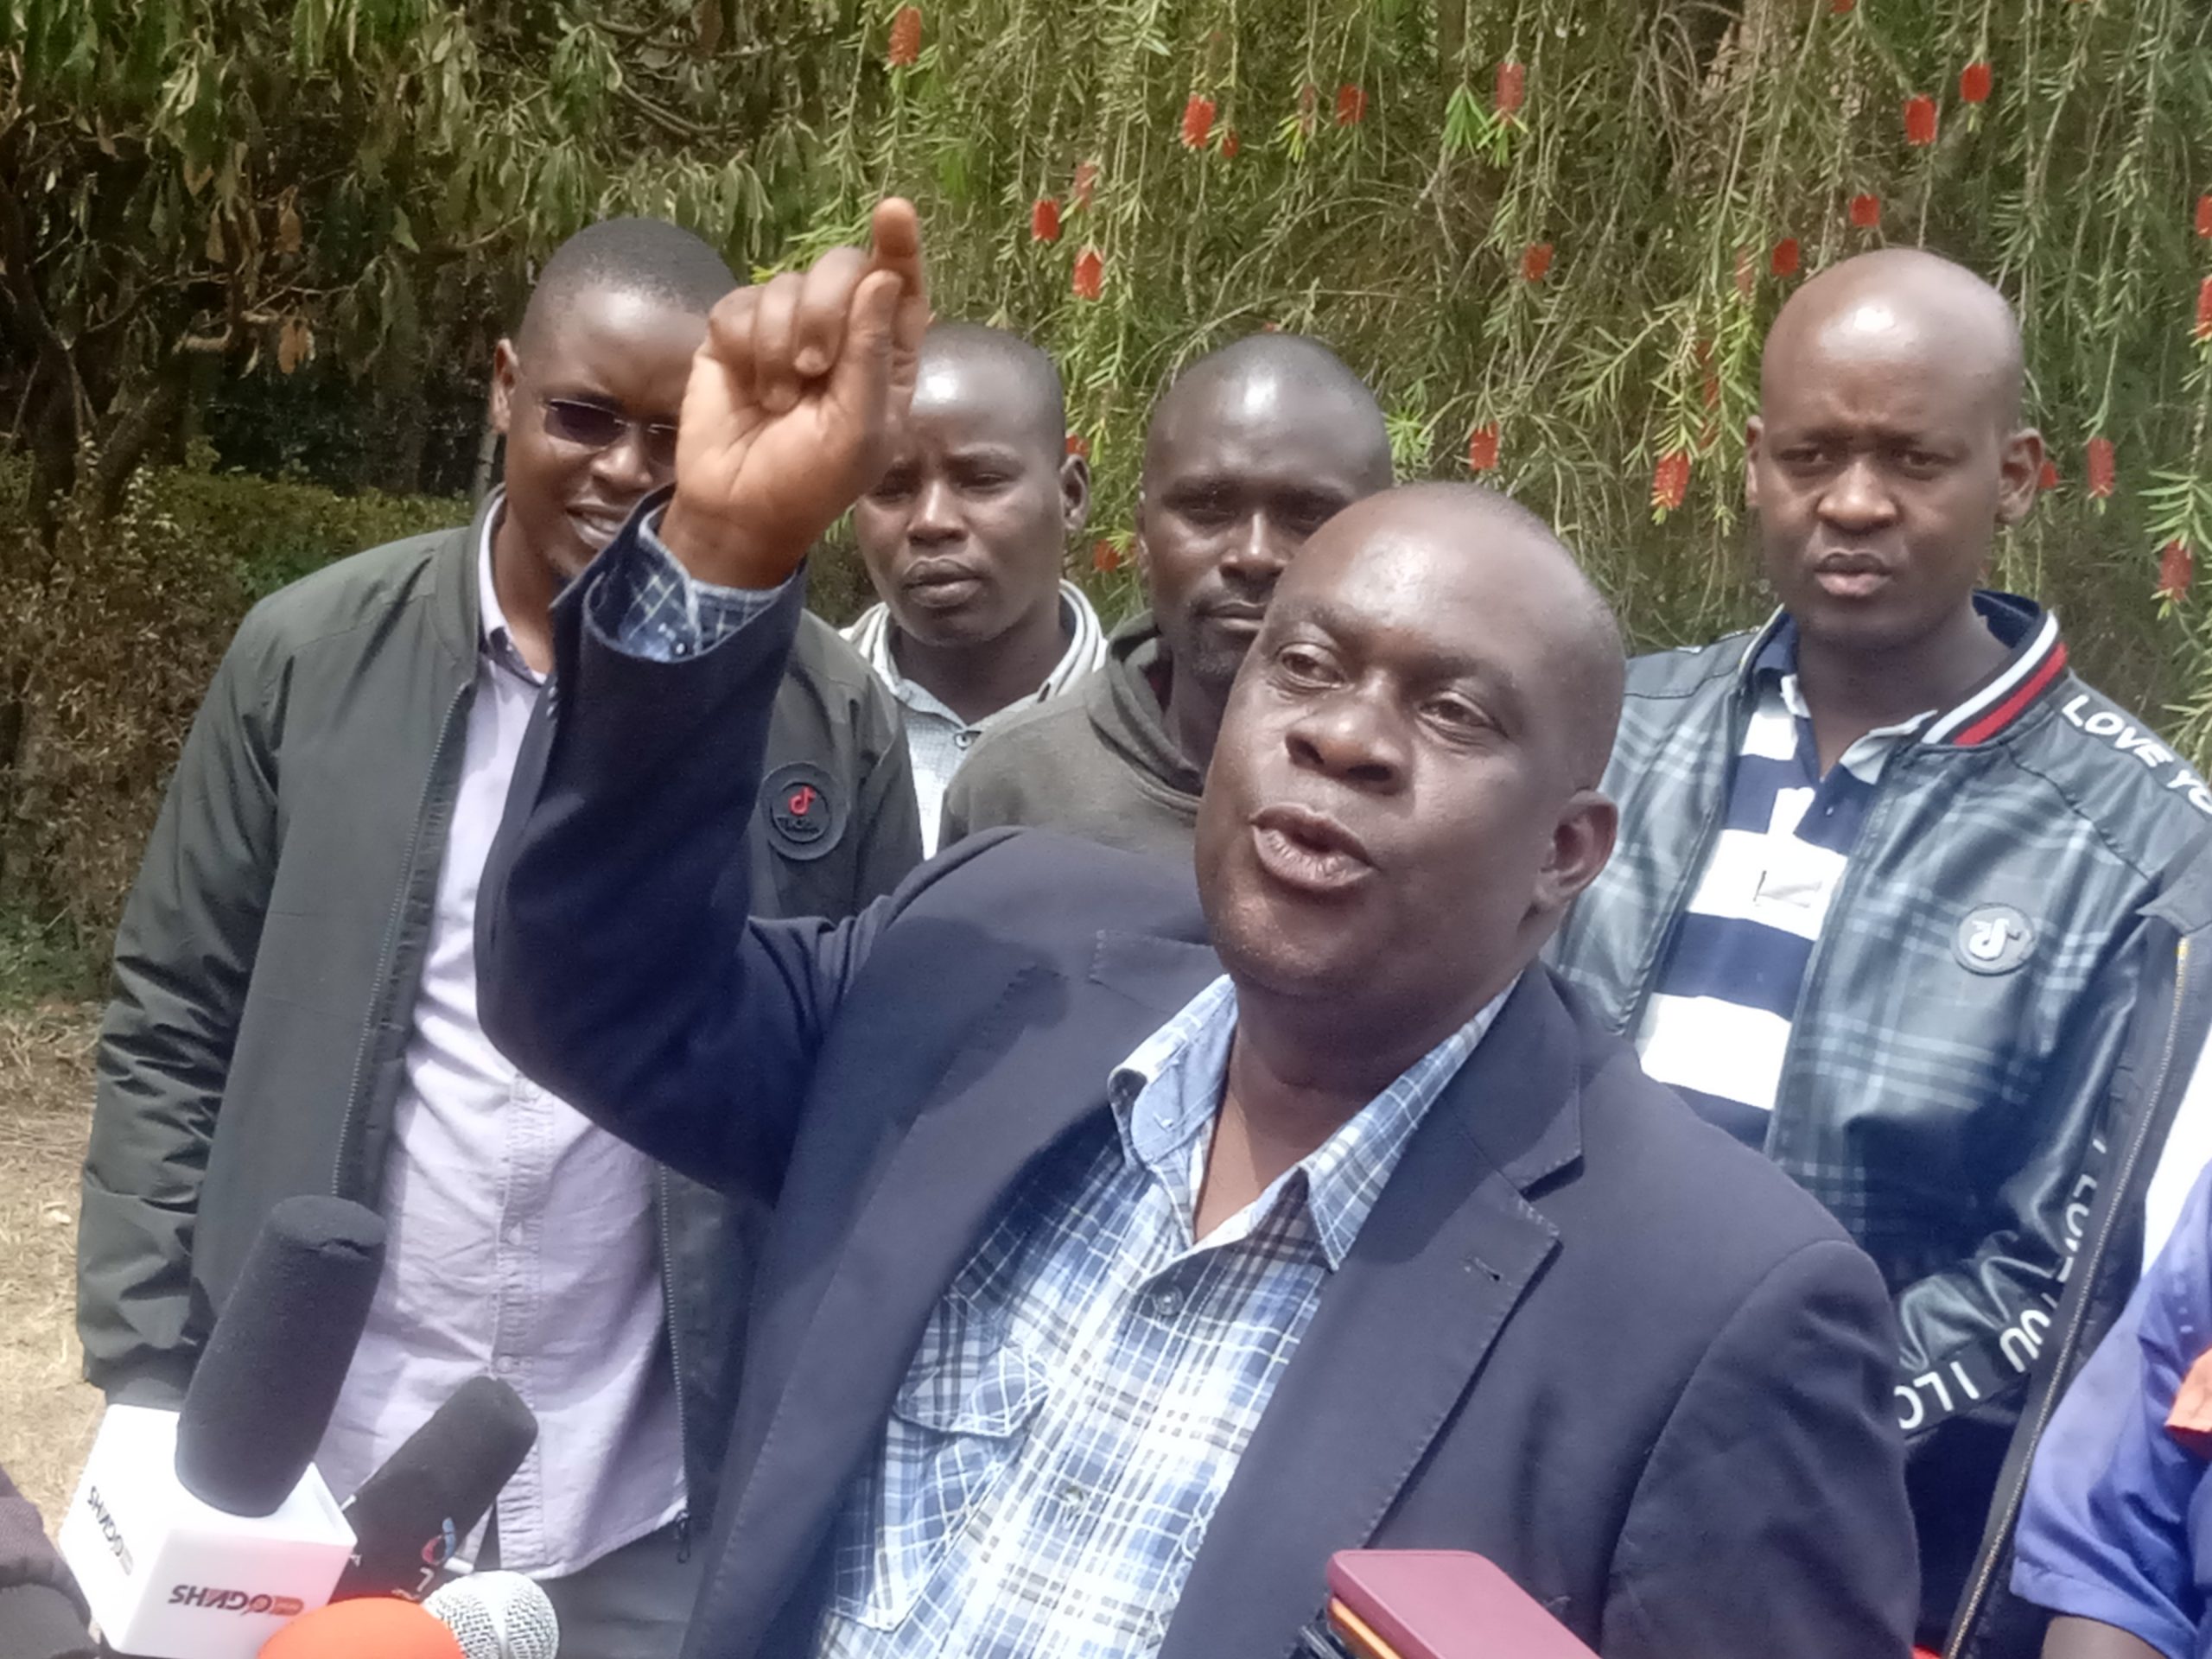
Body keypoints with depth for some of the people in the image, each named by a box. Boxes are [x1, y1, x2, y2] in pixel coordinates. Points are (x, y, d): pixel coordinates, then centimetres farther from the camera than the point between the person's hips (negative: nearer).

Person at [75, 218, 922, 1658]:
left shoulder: (829, 716, -5)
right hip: (304, 1483, 1)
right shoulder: (314, 656, -3)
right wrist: (149, 1389, -3)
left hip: (648, 1519, 0)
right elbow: (173, 1032, 2)